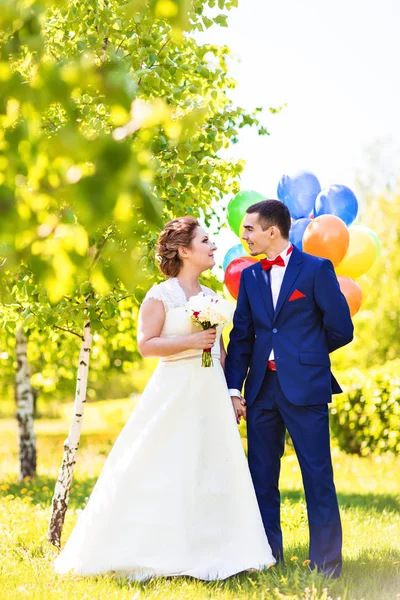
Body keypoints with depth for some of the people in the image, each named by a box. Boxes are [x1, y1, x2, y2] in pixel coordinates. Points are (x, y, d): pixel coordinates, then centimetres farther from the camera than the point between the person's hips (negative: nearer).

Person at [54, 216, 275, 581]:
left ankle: (205, 553, 12)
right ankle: (149, 557, 3)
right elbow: (146, 344, -11)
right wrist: (191, 341, -17)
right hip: (175, 393, -6)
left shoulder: (211, 297, 15)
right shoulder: (161, 295, -4)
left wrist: (232, 394, 10)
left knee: (211, 472, 4)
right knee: (165, 472, -6)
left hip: (212, 393, 6)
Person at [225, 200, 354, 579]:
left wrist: (306, 353, 10)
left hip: (304, 387, -5)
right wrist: (234, 389, 3)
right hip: (262, 388, 5)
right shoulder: (250, 276, 12)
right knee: (261, 477, 8)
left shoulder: (316, 269, -3)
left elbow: (340, 328, -2)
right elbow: (241, 335, 11)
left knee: (318, 477, -2)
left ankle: (326, 564, 5)